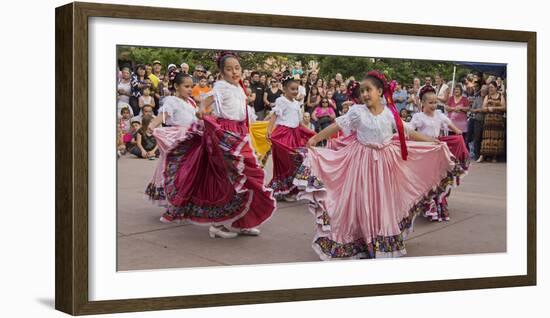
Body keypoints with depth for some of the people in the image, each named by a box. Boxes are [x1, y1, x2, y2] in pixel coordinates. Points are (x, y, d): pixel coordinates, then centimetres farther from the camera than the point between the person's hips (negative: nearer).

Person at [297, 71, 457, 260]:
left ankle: (384, 244, 24)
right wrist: (315, 138, -14)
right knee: (363, 202, 1)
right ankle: (363, 243, 13)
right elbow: (337, 126, -7)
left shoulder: (390, 113, -1)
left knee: (384, 202, 10)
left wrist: (432, 141, 6)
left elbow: (407, 133, 6)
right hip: (362, 162, -2)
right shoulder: (357, 111, -6)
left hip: (385, 163, 2)